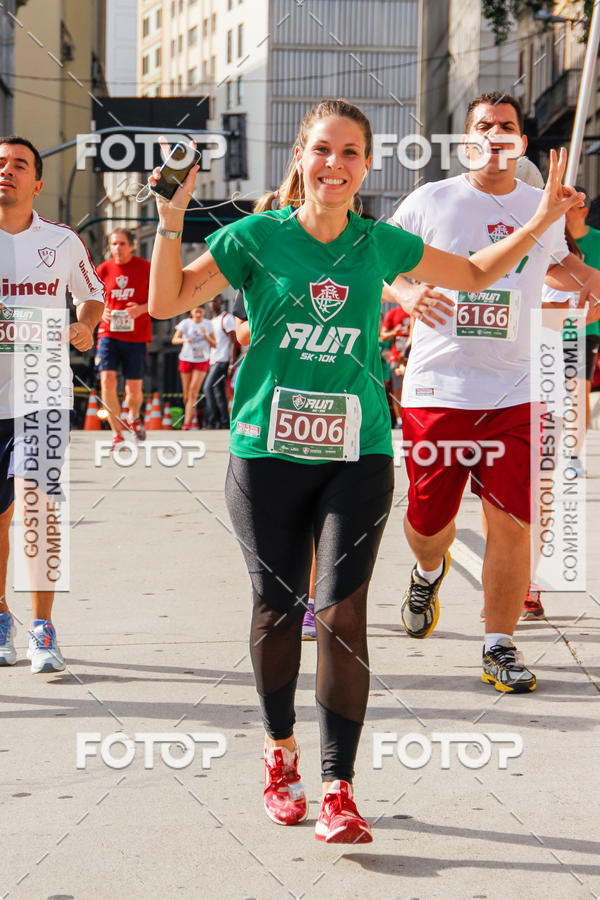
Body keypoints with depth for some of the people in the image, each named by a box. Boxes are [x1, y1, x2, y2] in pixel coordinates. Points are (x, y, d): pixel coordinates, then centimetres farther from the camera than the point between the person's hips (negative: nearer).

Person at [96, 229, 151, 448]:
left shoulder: (145, 267, -2)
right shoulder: (104, 269, 4)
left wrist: (141, 309, -17)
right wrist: (101, 310, -4)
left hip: (136, 337, -1)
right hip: (109, 333, 1)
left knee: (134, 389, 1)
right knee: (107, 380, -17)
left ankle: (134, 417, 37)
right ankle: (117, 434, -6)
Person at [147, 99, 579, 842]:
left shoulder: (381, 245, 7)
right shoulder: (255, 237, 0)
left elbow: (475, 274, 22)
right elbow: (166, 302, -2)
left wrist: (539, 222, 13)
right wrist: (171, 219, -13)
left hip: (357, 455, 1)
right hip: (267, 452, 0)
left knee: (342, 615, -9)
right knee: (276, 610, 6)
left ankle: (338, 792, -2)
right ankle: (280, 753, 31)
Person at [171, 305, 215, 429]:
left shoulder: (208, 324, 3)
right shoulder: (185, 323, -3)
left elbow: (214, 344, 5)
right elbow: (174, 340, -12)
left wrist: (206, 336, -13)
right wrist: (185, 340, -32)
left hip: (202, 360, 0)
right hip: (186, 359, 0)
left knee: (193, 390, -14)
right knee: (186, 393, 3)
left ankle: (187, 422, -18)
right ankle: (190, 415, 29)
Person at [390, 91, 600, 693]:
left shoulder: (543, 207, 9)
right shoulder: (430, 201, 0)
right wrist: (406, 291, -16)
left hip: (514, 389, 2)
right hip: (437, 387, -1)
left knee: (511, 522, -5)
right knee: (429, 522, 5)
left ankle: (499, 647, 9)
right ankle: (429, 572, 43)